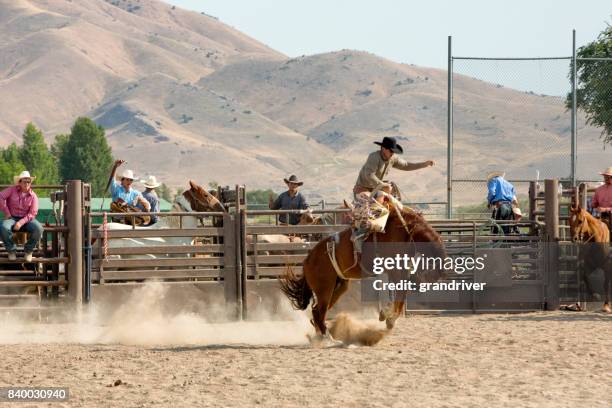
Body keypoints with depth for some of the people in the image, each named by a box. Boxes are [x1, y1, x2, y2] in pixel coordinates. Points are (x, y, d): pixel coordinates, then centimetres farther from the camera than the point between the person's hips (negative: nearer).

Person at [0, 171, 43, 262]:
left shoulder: (33, 196, -1)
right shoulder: (12, 190, 0)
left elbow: (32, 213, -7)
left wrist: (21, 222, -21)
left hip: (26, 219, 1)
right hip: (12, 218, -1)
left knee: (38, 229, -31)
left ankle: (28, 251, -6)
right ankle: (12, 251, -11)